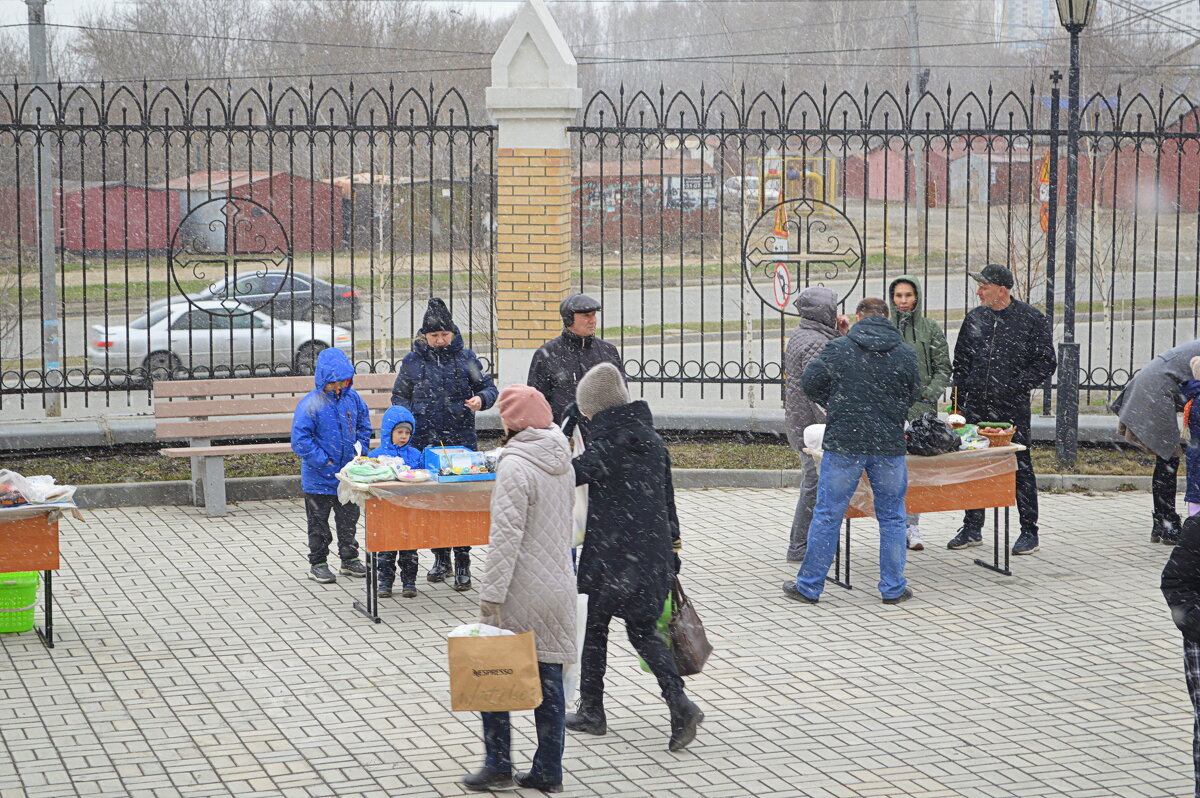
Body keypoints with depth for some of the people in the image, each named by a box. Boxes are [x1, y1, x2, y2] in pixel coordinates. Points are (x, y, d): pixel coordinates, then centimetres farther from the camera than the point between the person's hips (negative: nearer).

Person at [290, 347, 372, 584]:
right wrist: (324, 460, -18)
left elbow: (364, 426, 15)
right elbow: (300, 440, -17)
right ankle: (317, 564, 16)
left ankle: (350, 559, 28)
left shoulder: (352, 399, 1)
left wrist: (359, 451, 3)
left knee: (348, 518, 15)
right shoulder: (310, 404, -17)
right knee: (318, 522, 6)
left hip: (348, 474, 5)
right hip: (319, 478, -5)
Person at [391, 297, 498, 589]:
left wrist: (481, 398, -13)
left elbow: (488, 386, 10)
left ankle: (462, 563, -2)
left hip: (461, 442, -1)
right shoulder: (412, 362, 6)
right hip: (424, 442, 2)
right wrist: (410, 418, -1)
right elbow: (399, 397, 15)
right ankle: (440, 558, 19)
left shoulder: (466, 357, 4)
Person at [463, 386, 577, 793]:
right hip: (559, 587, 7)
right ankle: (548, 771, 13)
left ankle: (498, 764, 9)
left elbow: (506, 536, -21)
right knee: (549, 677, 10)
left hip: (521, 591, -7)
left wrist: (491, 595, -19)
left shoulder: (515, 467, -17)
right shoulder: (563, 463, 8)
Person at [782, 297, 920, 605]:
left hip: (843, 442, -1)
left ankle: (809, 585, 11)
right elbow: (913, 395, 12)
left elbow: (811, 384, 0)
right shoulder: (906, 354, 3)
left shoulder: (837, 348, -4)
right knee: (891, 517, 12)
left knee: (827, 515, 5)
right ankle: (893, 588, 15)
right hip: (889, 445, 1)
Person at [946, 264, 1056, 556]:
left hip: (1012, 408, -4)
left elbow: (1046, 363, -2)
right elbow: (961, 362, 17)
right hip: (975, 406, 4)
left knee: (1021, 467, -1)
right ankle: (972, 529, 18)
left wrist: (1016, 385, -13)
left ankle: (1029, 531, 8)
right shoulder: (975, 318, 10)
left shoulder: (1031, 319, -4)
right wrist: (958, 403, 11)